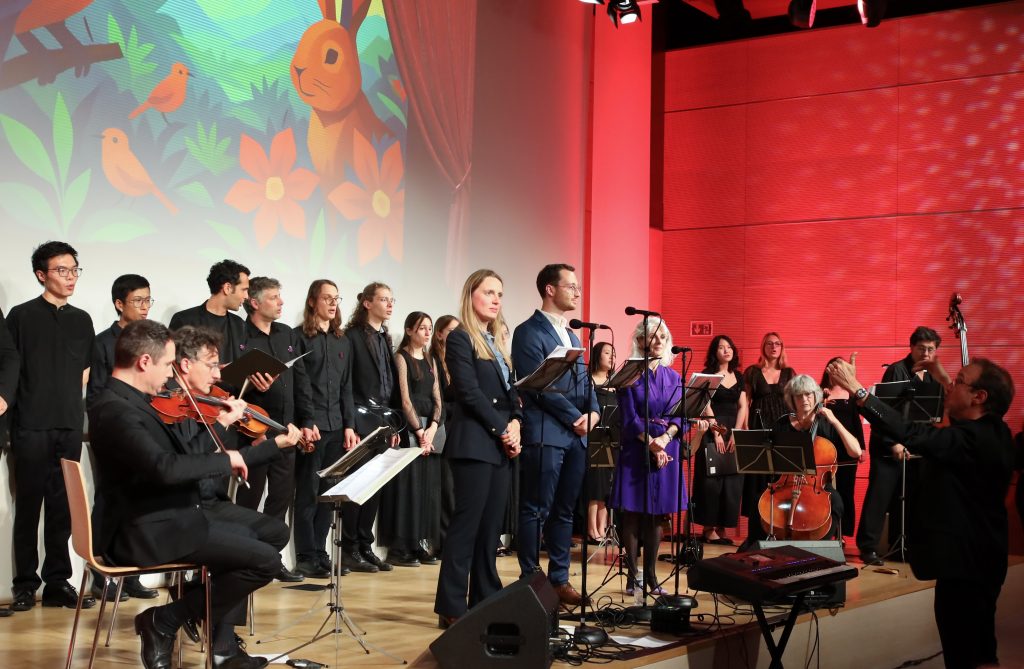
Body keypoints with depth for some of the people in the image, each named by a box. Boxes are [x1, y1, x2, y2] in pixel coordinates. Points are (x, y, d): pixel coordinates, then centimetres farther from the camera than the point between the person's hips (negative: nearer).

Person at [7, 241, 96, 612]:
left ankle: (58, 583, 13)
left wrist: (71, 403, 5)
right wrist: (12, 419, -7)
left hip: (70, 427, 4)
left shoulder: (82, 320, 11)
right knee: (29, 506, 2)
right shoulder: (22, 316, -2)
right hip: (31, 427, -4)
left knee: (62, 508, 6)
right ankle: (25, 584, 10)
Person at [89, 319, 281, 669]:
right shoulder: (117, 411, -22)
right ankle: (163, 621, -2)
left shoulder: (124, 402, 10)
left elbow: (169, 459, 16)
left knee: (240, 535, 30)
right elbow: (164, 468, -35)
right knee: (265, 560, -14)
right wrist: (224, 459, -20)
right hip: (149, 532, -11)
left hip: (154, 522, 11)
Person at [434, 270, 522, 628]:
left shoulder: (497, 341, 19)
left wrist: (515, 423, -2)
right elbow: (470, 393, -12)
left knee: (490, 526, 8)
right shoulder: (460, 338, -4)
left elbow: (510, 390, 17)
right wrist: (502, 430, -11)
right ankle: (451, 607, -4)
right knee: (467, 524, -7)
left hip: (500, 445, 8)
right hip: (473, 443, -8)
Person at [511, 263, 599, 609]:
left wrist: (593, 412, 0)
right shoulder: (529, 332, -5)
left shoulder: (572, 335, 20)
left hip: (576, 435, 8)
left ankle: (559, 579, 15)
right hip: (545, 434, -8)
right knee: (536, 511, -3)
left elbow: (584, 380, 19)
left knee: (564, 512, 10)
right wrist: (574, 417, -12)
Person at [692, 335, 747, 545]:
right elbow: (706, 406, -8)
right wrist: (717, 434, -14)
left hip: (734, 431, 5)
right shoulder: (707, 375, -2)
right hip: (713, 430, -5)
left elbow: (742, 407, 7)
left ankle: (722, 528, 7)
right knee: (712, 479, -5)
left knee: (732, 480, 2)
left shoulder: (738, 376, 12)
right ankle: (709, 529, -2)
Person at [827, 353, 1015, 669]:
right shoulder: (995, 433, 4)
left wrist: (855, 387, -32)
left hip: (963, 563, -10)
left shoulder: (971, 439, -25)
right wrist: (943, 379, 27)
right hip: (980, 558, 10)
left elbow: (908, 433, -34)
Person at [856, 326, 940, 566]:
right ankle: (868, 546, -2)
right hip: (889, 446, -6)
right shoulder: (897, 370, -10)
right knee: (880, 494, -7)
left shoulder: (932, 376, 10)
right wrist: (893, 442, -21)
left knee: (905, 497, 10)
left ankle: (899, 545, 19)